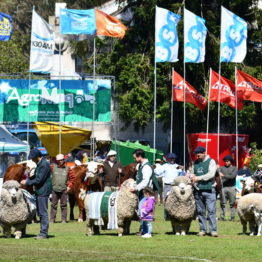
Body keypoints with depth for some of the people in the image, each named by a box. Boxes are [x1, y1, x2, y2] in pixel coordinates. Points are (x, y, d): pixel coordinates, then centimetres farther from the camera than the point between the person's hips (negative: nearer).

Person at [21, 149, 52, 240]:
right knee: (40, 212, 13)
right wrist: (28, 180, 5)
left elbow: (39, 180, -20)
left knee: (43, 212, -7)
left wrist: (27, 182, -11)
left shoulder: (44, 165, -18)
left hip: (43, 192, -10)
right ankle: (43, 232, 19)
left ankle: (44, 233, -4)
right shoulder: (39, 164, 13)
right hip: (39, 191, 10)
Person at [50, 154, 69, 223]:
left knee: (63, 205, 4)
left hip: (63, 190, 0)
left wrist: (69, 186, 2)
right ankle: (52, 219, 9)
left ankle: (63, 219, 11)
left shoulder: (67, 168, 5)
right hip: (54, 189, 0)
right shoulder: (53, 167, 3)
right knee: (53, 205, 4)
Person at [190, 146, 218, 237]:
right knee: (200, 211, 6)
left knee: (211, 211, -9)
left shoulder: (211, 161, 0)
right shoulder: (195, 163, 16)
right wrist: (192, 177, -1)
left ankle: (213, 230, -10)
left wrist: (198, 178, -13)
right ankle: (202, 230, 11)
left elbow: (211, 174, -12)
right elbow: (192, 173, 24)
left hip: (209, 190, -5)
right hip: (198, 191, 5)